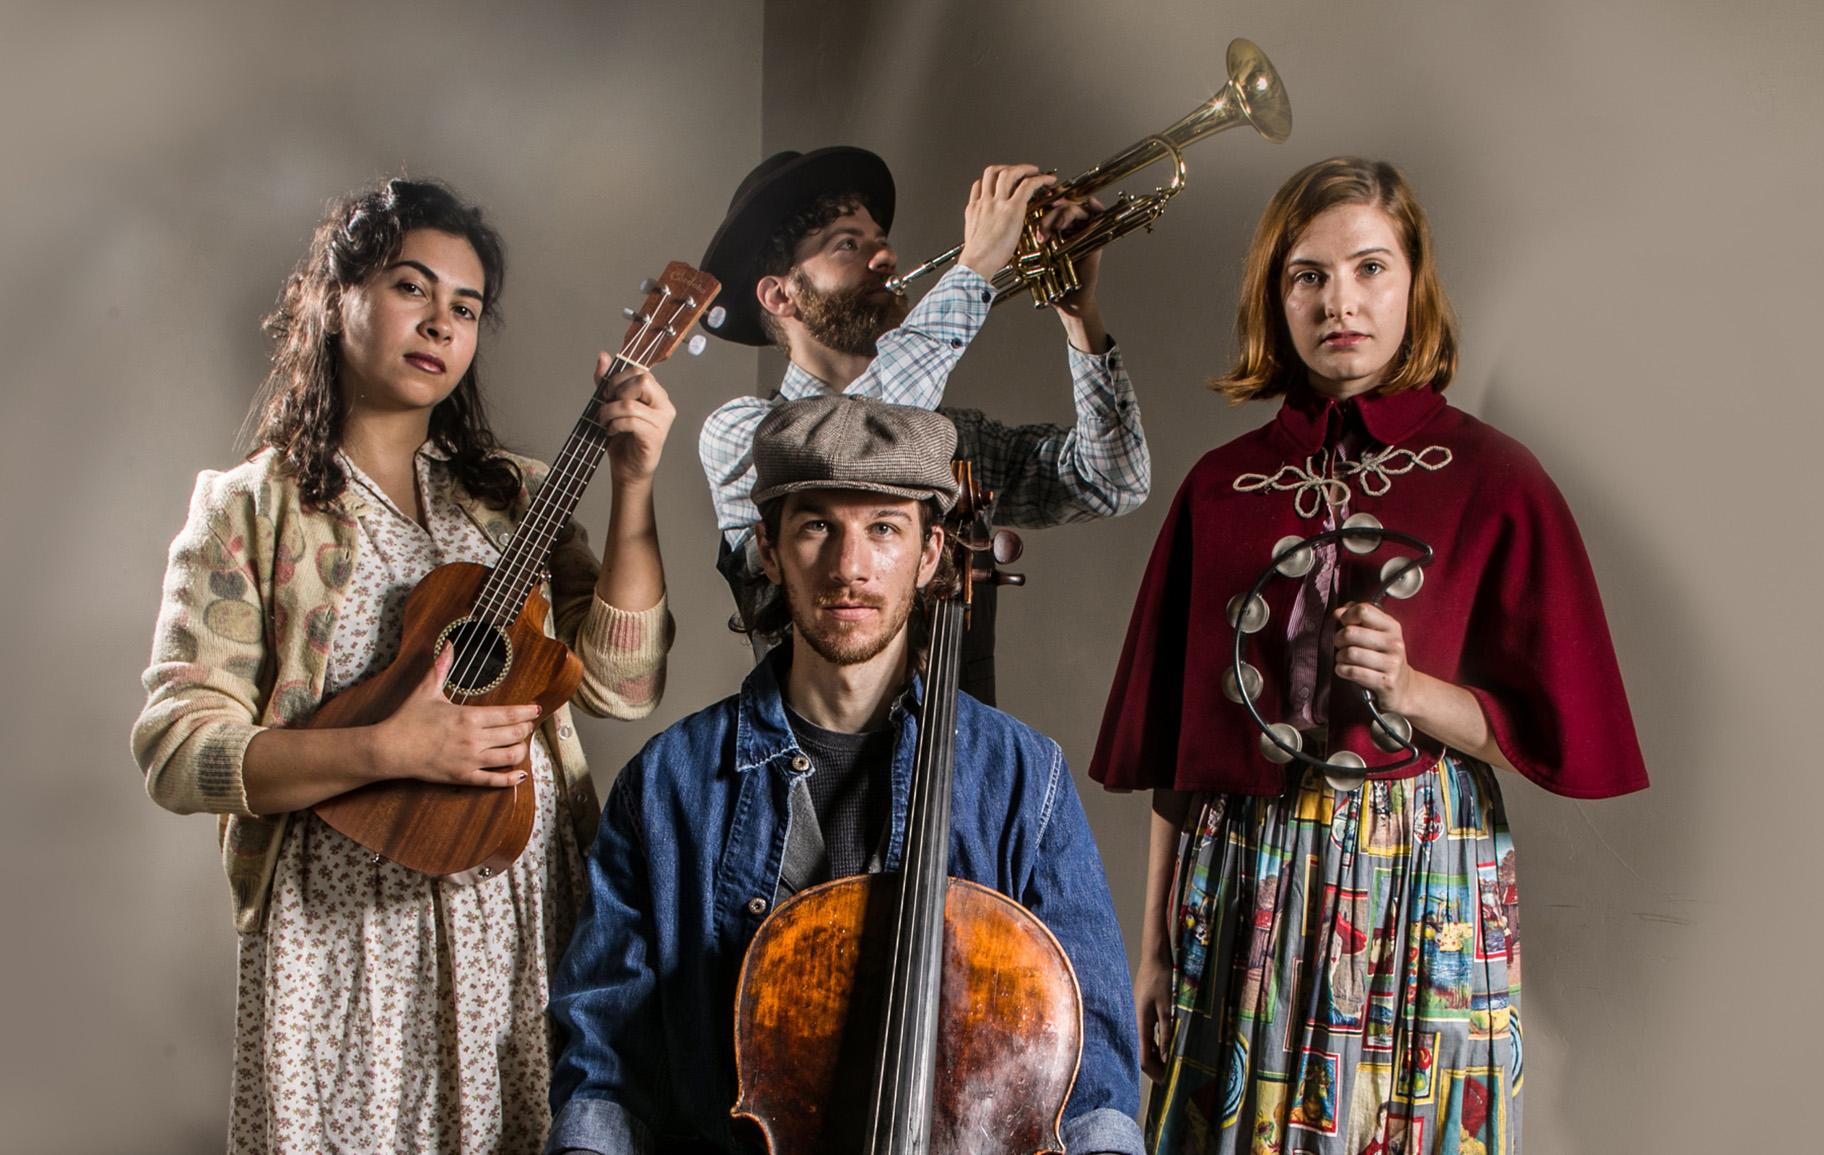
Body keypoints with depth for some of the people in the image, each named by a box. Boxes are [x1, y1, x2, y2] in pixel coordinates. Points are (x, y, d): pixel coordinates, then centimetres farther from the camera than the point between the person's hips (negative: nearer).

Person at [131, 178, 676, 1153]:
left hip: (529, 917, 3)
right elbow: (177, 751, -9)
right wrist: (388, 750, -21)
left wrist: (634, 488, -11)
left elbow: (621, 684, -3)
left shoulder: (513, 497, 8)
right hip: (345, 934, -3)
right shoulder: (249, 509, -1)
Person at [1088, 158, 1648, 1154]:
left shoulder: (1492, 480, -2)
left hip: (1421, 887, -2)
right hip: (1243, 879, 2)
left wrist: (1412, 689, -20)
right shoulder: (1222, 486, 4)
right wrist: (1154, 946, 5)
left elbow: (1545, 730, -1)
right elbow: (1173, 741, 5)